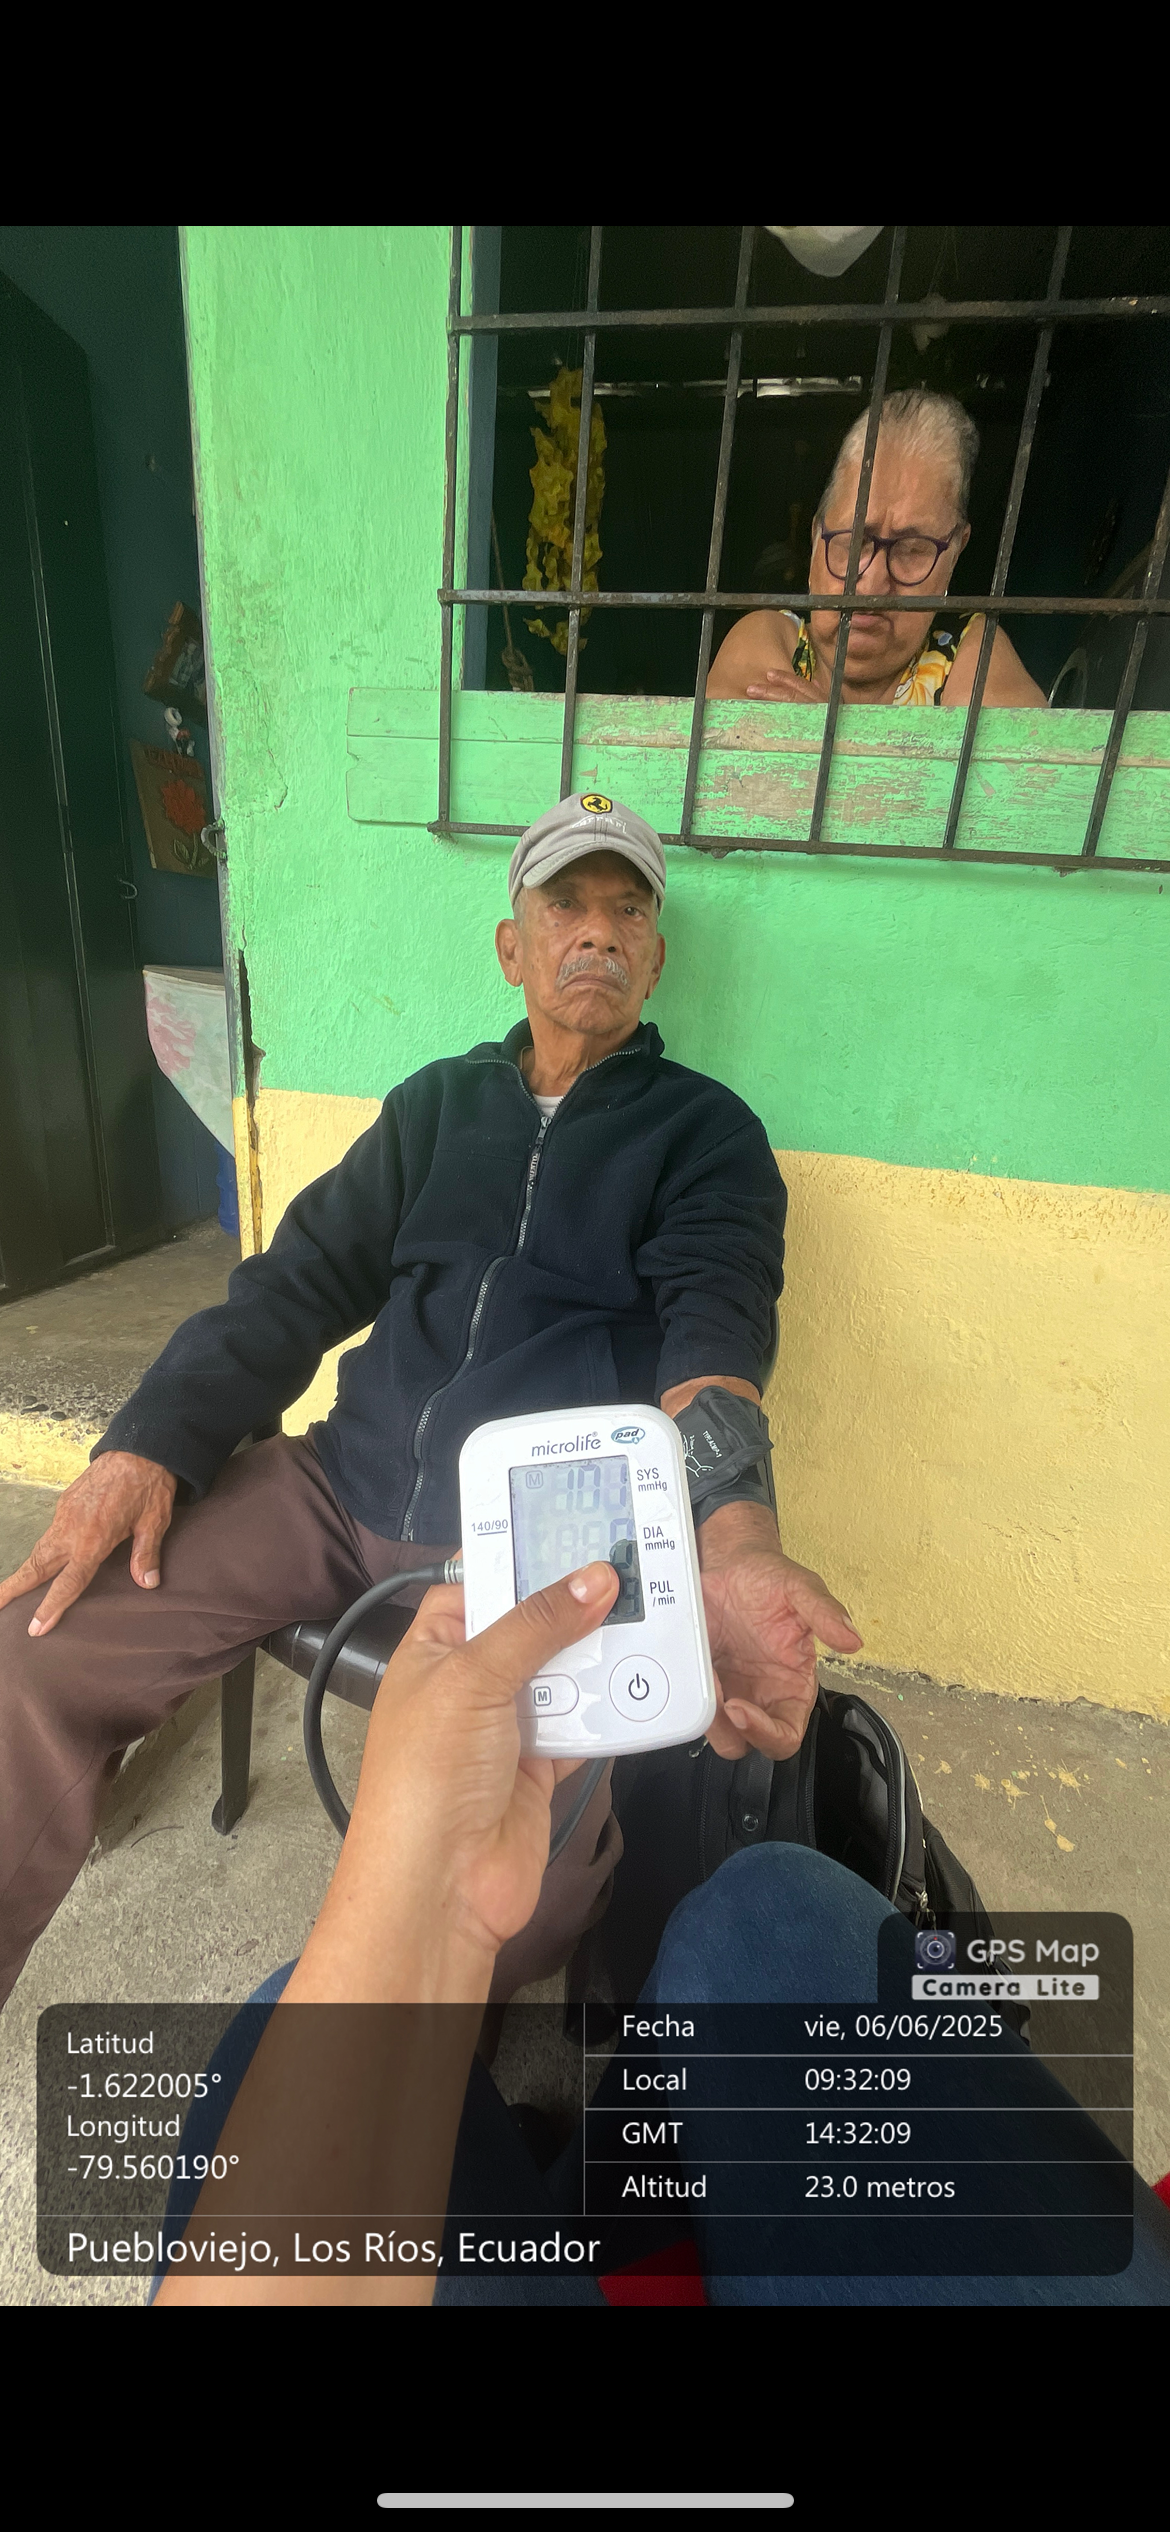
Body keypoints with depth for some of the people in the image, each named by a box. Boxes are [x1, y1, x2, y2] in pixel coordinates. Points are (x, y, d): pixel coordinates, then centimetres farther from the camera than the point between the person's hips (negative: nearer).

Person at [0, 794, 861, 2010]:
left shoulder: (707, 1130, 4)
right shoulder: (439, 1100, 14)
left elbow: (713, 1327, -13)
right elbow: (300, 1281, 10)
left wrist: (731, 1542, -33)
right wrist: (148, 1443, -4)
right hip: (346, 1485, 4)